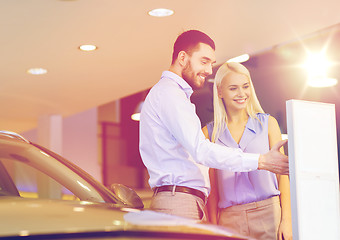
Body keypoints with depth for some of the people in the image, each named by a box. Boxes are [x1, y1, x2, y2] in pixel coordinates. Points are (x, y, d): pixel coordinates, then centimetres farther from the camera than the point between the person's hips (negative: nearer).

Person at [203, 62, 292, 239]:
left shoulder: (267, 123, 8)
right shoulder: (210, 132, 8)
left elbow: (282, 174, 6)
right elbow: (212, 186, 9)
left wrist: (287, 219, -3)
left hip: (269, 213, 0)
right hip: (230, 220, 0)